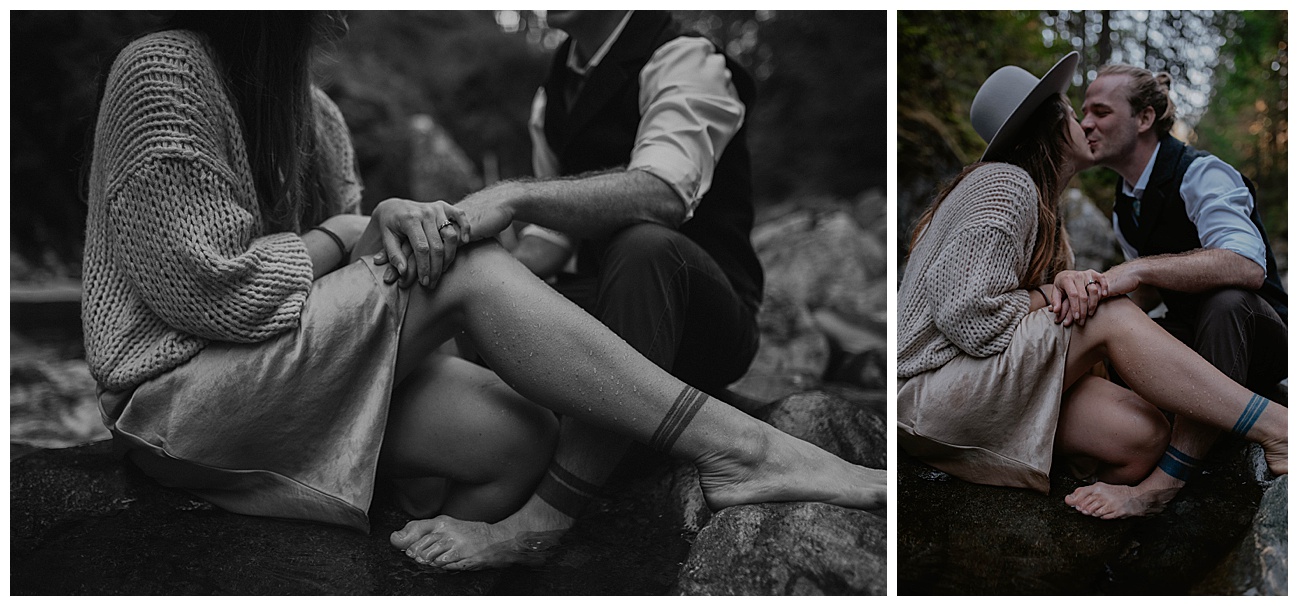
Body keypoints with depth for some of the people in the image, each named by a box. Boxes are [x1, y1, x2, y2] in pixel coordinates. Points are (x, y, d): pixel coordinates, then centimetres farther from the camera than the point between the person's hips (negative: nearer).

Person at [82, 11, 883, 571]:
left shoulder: (305, 105, 14)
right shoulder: (164, 72, -13)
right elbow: (213, 289, -21)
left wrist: (388, 220, -13)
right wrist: (349, 236, -8)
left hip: (288, 373, 9)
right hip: (180, 390, -8)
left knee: (522, 439, -15)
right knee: (469, 271, -24)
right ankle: (734, 447, -26)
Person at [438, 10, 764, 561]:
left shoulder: (686, 61, -10)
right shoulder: (554, 94, 14)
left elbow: (664, 192, -31)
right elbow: (552, 232, 15)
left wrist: (513, 198, -42)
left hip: (706, 324, -7)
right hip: (598, 309, 7)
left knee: (644, 246, -38)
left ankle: (546, 517, -43)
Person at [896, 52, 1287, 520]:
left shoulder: (1040, 203, 22)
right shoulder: (1005, 184, -11)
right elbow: (967, 310, -23)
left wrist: (1064, 283, -11)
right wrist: (1047, 297, -10)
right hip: (928, 389, -9)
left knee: (1144, 435, -15)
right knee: (1110, 316, -21)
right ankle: (1275, 430, -19)